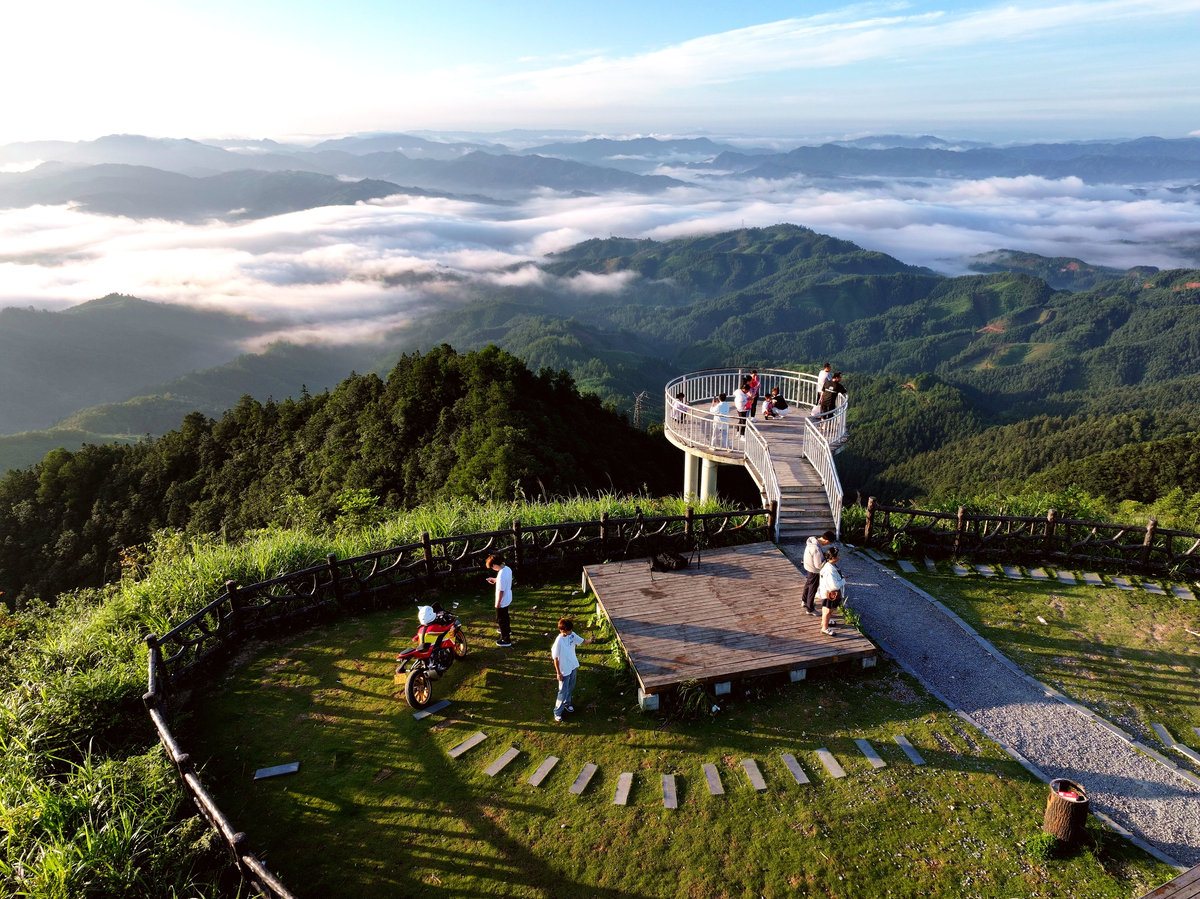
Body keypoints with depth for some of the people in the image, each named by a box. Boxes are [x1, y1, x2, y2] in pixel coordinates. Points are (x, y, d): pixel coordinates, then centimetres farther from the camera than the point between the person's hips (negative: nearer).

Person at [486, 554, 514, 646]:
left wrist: (498, 604, -17)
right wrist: (495, 580, 10)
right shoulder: (508, 569, -6)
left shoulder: (501, 575, -33)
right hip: (508, 599, 9)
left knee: (501, 620, 8)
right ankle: (508, 630, 54)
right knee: (505, 615, 31)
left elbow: (501, 591, -27)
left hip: (502, 601, -9)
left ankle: (506, 640, 19)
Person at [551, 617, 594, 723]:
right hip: (564, 670, -7)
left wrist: (589, 640, -24)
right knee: (563, 691, 5)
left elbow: (582, 641, -1)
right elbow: (555, 658, -21)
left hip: (573, 666, 7)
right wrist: (558, 673, -15)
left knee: (570, 688, 25)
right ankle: (557, 712, 22)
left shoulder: (572, 635, -12)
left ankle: (566, 704, 48)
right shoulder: (558, 642, -30)